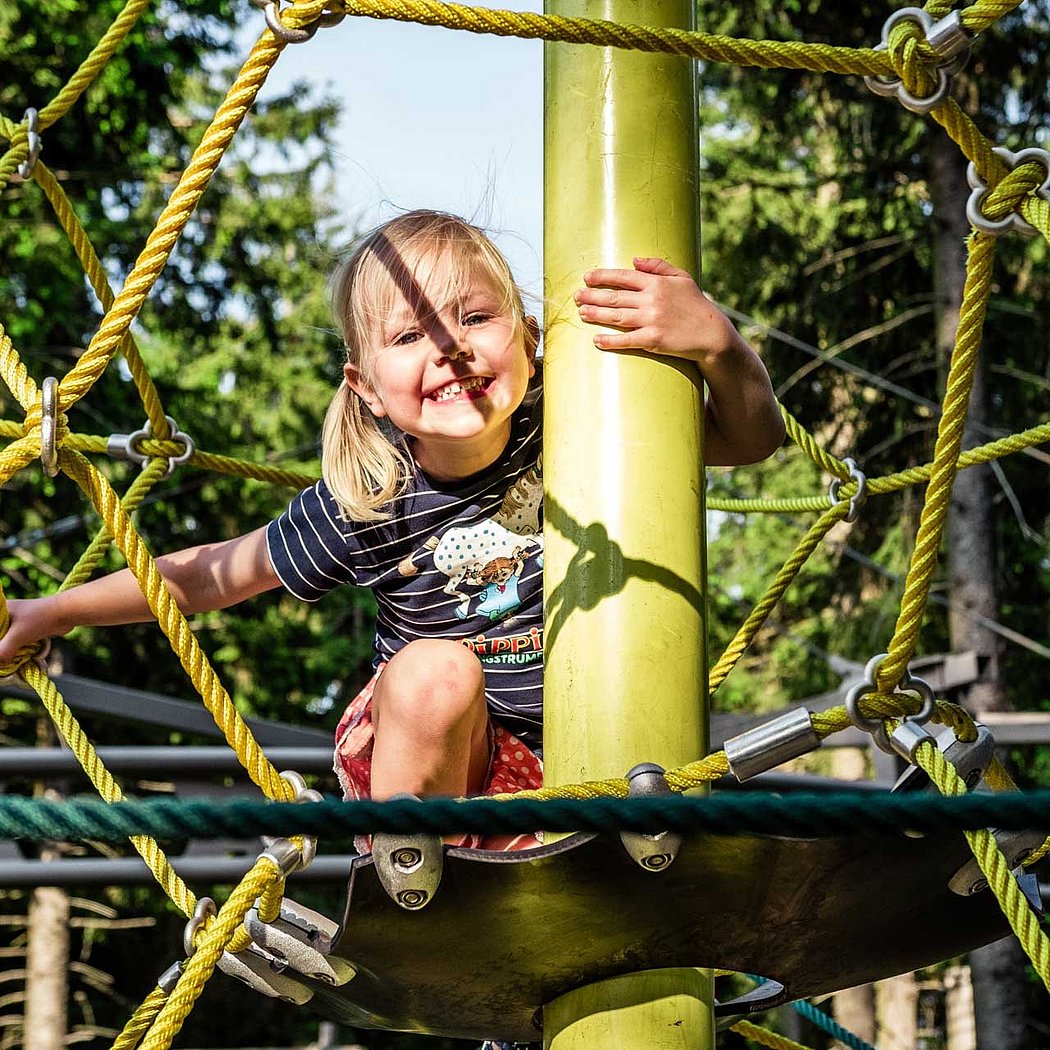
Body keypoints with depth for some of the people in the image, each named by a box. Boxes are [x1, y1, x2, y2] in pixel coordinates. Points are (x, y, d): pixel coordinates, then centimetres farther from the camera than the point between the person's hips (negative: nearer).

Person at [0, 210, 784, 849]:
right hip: (424, 768, 0)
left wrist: (717, 343, -30)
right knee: (435, 668, -34)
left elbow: (752, 439, -8)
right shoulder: (365, 505, -13)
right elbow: (218, 574, 2)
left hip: (575, 773, 1)